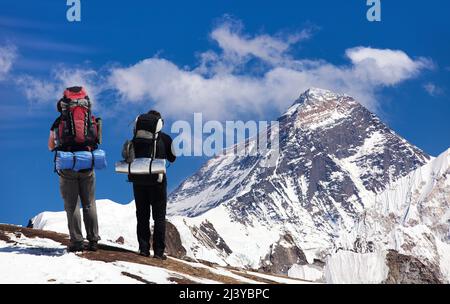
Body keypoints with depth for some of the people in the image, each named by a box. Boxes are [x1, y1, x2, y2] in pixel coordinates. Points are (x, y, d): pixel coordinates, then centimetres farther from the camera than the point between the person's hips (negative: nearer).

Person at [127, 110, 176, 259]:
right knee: (159, 216, 5)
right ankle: (158, 251, 0)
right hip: (157, 180, -2)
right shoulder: (164, 138, -2)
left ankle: (144, 248, 8)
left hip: (138, 179, 3)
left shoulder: (135, 138, 3)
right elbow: (172, 158, 8)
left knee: (142, 215, 11)